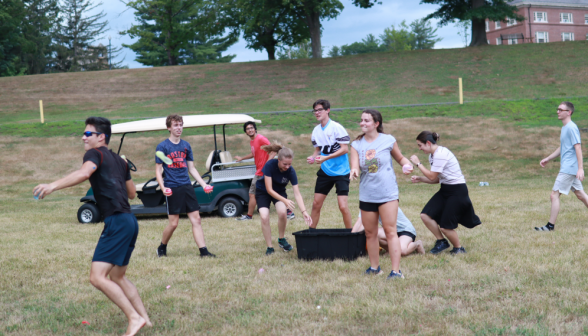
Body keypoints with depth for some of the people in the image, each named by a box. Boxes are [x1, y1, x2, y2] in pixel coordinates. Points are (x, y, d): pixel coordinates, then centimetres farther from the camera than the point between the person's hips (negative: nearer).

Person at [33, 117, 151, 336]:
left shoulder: (95, 154, -2)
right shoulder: (119, 161, 22)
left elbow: (84, 173, -26)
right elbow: (131, 193, 30)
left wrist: (53, 185, -35)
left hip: (116, 222, -9)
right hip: (130, 221, 10)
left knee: (97, 277, -13)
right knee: (117, 277, 20)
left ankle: (134, 318, -12)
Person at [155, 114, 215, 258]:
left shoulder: (186, 145, 11)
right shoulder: (162, 146, -3)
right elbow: (158, 170, -3)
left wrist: (203, 184, 8)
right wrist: (163, 187, -17)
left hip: (187, 186, 5)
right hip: (172, 188, -4)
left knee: (196, 219, -2)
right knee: (173, 223, -1)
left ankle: (203, 251, -1)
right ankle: (162, 248, 22)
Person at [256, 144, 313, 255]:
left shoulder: (291, 171, -24)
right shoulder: (270, 165, -31)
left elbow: (297, 193, -24)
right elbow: (269, 190, -28)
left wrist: (304, 211, -35)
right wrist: (285, 201, -38)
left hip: (279, 191, 2)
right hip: (263, 191, -2)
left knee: (282, 212, -26)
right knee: (264, 217, -23)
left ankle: (281, 239, -1)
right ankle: (269, 247, -7)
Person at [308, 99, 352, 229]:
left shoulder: (336, 127, -13)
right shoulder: (316, 130, 6)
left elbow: (345, 149, -16)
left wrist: (325, 158, -21)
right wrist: (313, 158, -4)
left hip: (341, 172, -6)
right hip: (325, 172, 6)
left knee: (343, 206, -11)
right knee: (316, 204, 6)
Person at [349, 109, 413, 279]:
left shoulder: (388, 140, -1)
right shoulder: (357, 144, 4)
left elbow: (400, 158, 12)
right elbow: (355, 166, -8)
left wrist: (407, 165, -8)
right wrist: (354, 171, -31)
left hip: (387, 193, -3)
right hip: (366, 195, 4)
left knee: (390, 231, -8)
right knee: (370, 233, 12)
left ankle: (396, 270, -7)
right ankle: (374, 267, 27)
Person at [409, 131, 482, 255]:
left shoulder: (440, 154, -21)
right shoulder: (432, 155, 10)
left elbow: (432, 177, -18)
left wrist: (418, 163, -12)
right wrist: (419, 179, -1)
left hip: (457, 191, -9)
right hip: (445, 189, 9)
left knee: (445, 226, -7)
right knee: (425, 215, -4)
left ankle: (458, 248, 19)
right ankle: (441, 242, 14)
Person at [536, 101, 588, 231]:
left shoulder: (572, 128, -14)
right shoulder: (564, 128, 16)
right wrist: (548, 159, 24)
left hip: (568, 169, -10)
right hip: (568, 168, 10)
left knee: (554, 194, -8)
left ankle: (551, 225, -4)